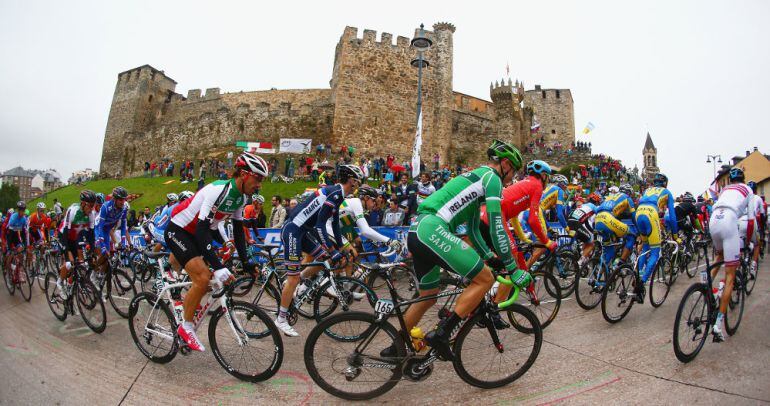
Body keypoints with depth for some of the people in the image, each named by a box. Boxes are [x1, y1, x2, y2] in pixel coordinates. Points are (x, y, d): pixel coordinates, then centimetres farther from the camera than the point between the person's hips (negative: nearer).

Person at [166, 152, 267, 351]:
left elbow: (238, 230, 5)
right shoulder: (218, 190, -31)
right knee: (203, 278, -19)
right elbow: (201, 230, -36)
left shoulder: (241, 197, -4)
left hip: (194, 234, 9)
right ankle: (186, 328, 0)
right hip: (177, 230, -9)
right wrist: (218, 267, -41)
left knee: (204, 281, 8)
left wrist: (246, 261, 0)